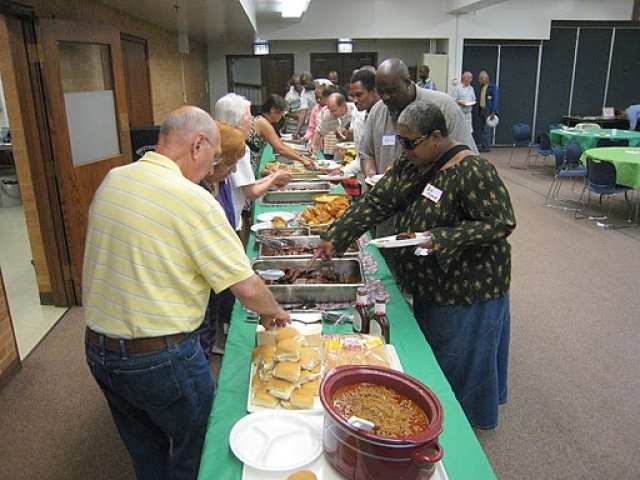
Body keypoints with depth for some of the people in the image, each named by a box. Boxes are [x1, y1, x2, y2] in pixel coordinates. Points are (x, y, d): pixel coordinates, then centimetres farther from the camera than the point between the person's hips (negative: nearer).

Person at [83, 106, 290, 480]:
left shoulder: (111, 181, 0)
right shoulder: (193, 200, -21)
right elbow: (248, 289, -20)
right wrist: (273, 311, 2)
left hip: (98, 350, 7)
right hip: (162, 359, -7)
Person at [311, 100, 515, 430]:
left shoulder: (471, 171, -23)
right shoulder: (411, 164, 0)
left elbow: (501, 223, -24)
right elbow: (375, 203, 0)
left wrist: (441, 238, -32)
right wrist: (334, 238, -7)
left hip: (465, 288, -8)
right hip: (427, 282, 8)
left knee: (457, 359, 10)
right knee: (428, 352, 23)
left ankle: (465, 420, 36)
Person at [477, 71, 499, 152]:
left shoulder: (493, 87, -10)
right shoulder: (482, 86, 13)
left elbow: (496, 100, -13)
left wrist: (493, 112, -19)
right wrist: (479, 110, 12)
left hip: (489, 111, -8)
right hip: (482, 110, 8)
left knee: (487, 129, -9)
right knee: (482, 129, 10)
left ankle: (486, 147, -7)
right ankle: (484, 146, 17)